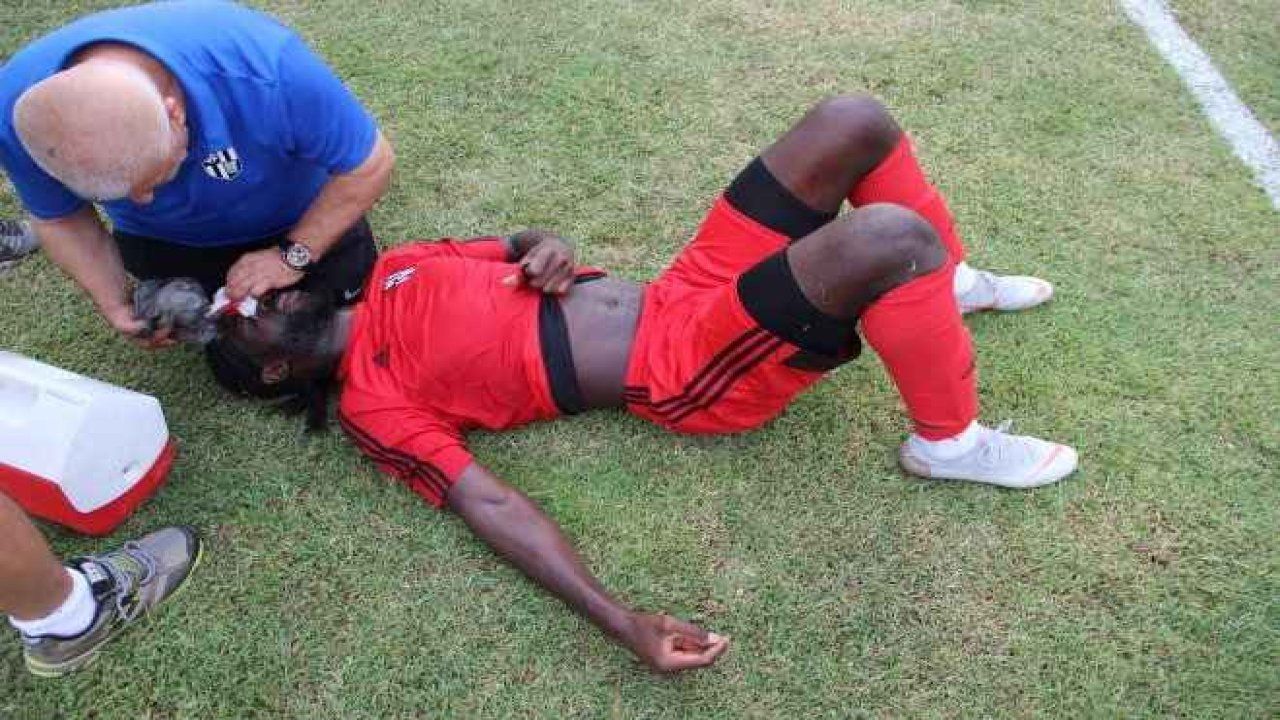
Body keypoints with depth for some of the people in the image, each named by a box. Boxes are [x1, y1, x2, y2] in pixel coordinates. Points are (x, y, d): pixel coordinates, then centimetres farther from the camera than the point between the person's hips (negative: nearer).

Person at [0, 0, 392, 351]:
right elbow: (59, 219, -11)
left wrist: (293, 255, -27)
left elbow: (371, 165, -29)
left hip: (297, 221, -2)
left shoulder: (265, 71, -45)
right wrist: (117, 306, -21)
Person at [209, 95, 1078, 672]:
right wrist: (622, 622, -28)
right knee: (887, 238, -28)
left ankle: (951, 284, 22)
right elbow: (492, 504, -17)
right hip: (690, 371, -7)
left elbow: (519, 249, 22)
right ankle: (951, 443, -3)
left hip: (684, 293, 7)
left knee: (853, 123, -3)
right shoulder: (372, 402, -7)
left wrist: (548, 250, -4)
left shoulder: (391, 274, 13)